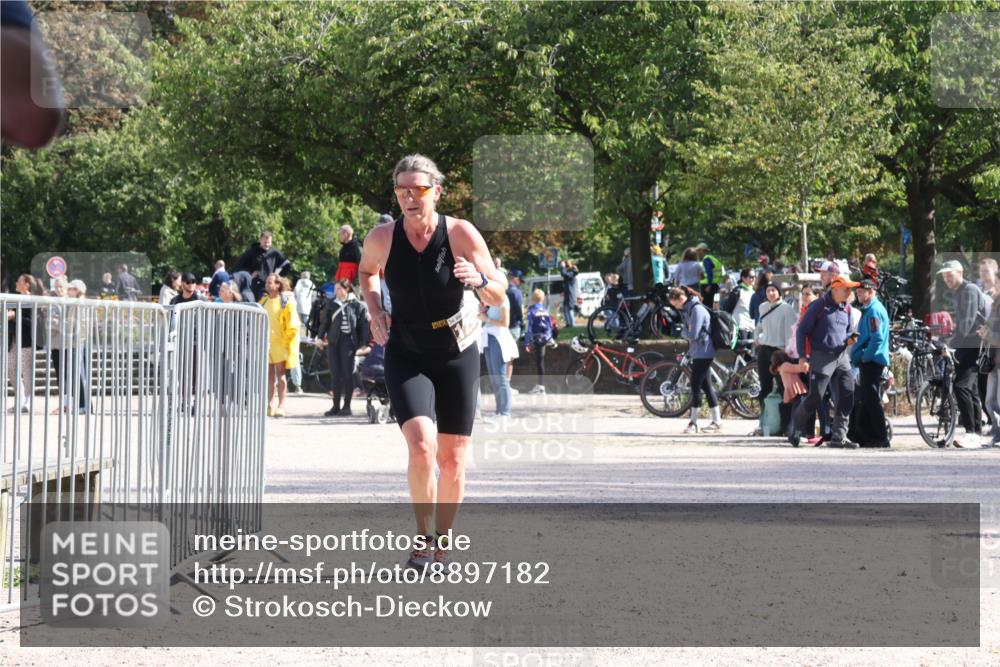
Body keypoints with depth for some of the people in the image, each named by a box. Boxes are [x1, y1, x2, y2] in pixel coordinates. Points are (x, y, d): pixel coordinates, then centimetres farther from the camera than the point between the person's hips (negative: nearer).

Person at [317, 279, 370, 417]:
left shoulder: (357, 306, 1)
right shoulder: (331, 305, 12)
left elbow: (364, 325, 0)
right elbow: (325, 322, 18)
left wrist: (364, 344, -6)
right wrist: (321, 337, 8)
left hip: (349, 341, -4)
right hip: (333, 341, 4)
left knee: (347, 374, 0)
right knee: (335, 374, 4)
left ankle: (346, 406, 6)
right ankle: (336, 406, 9)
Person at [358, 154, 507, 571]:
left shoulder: (461, 234, -15)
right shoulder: (382, 239, -11)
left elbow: (499, 299, -10)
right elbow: (367, 271, 14)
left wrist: (481, 280, -31)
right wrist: (375, 310, -2)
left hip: (457, 356, 1)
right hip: (406, 356, 0)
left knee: (452, 458, 6)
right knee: (421, 447, -20)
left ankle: (444, 542, 25)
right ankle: (423, 538, -1)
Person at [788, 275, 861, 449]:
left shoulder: (847, 308, 13)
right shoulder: (819, 305, -6)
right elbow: (802, 330, -4)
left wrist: (850, 338, 2)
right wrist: (803, 357, -10)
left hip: (841, 357, 6)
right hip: (822, 356, -6)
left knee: (847, 395, -7)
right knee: (815, 397, -7)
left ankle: (839, 437, -2)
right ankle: (796, 431, 15)